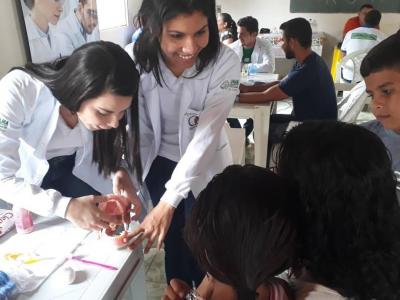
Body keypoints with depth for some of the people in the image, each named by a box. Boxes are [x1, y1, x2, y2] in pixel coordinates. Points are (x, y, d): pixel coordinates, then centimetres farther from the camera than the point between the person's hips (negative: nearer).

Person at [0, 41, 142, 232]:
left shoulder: (104, 100, -23)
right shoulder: (18, 92, -35)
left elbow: (109, 147, -6)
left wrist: (120, 171, -27)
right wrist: (65, 206, -42)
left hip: (70, 170, 2)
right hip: (23, 178, -1)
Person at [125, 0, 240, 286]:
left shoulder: (225, 62, -27)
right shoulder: (135, 59, -21)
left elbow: (205, 137, -29)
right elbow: (138, 131, -15)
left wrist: (168, 202, -33)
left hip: (205, 164, -1)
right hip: (160, 162, 1)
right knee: (173, 239, 16)